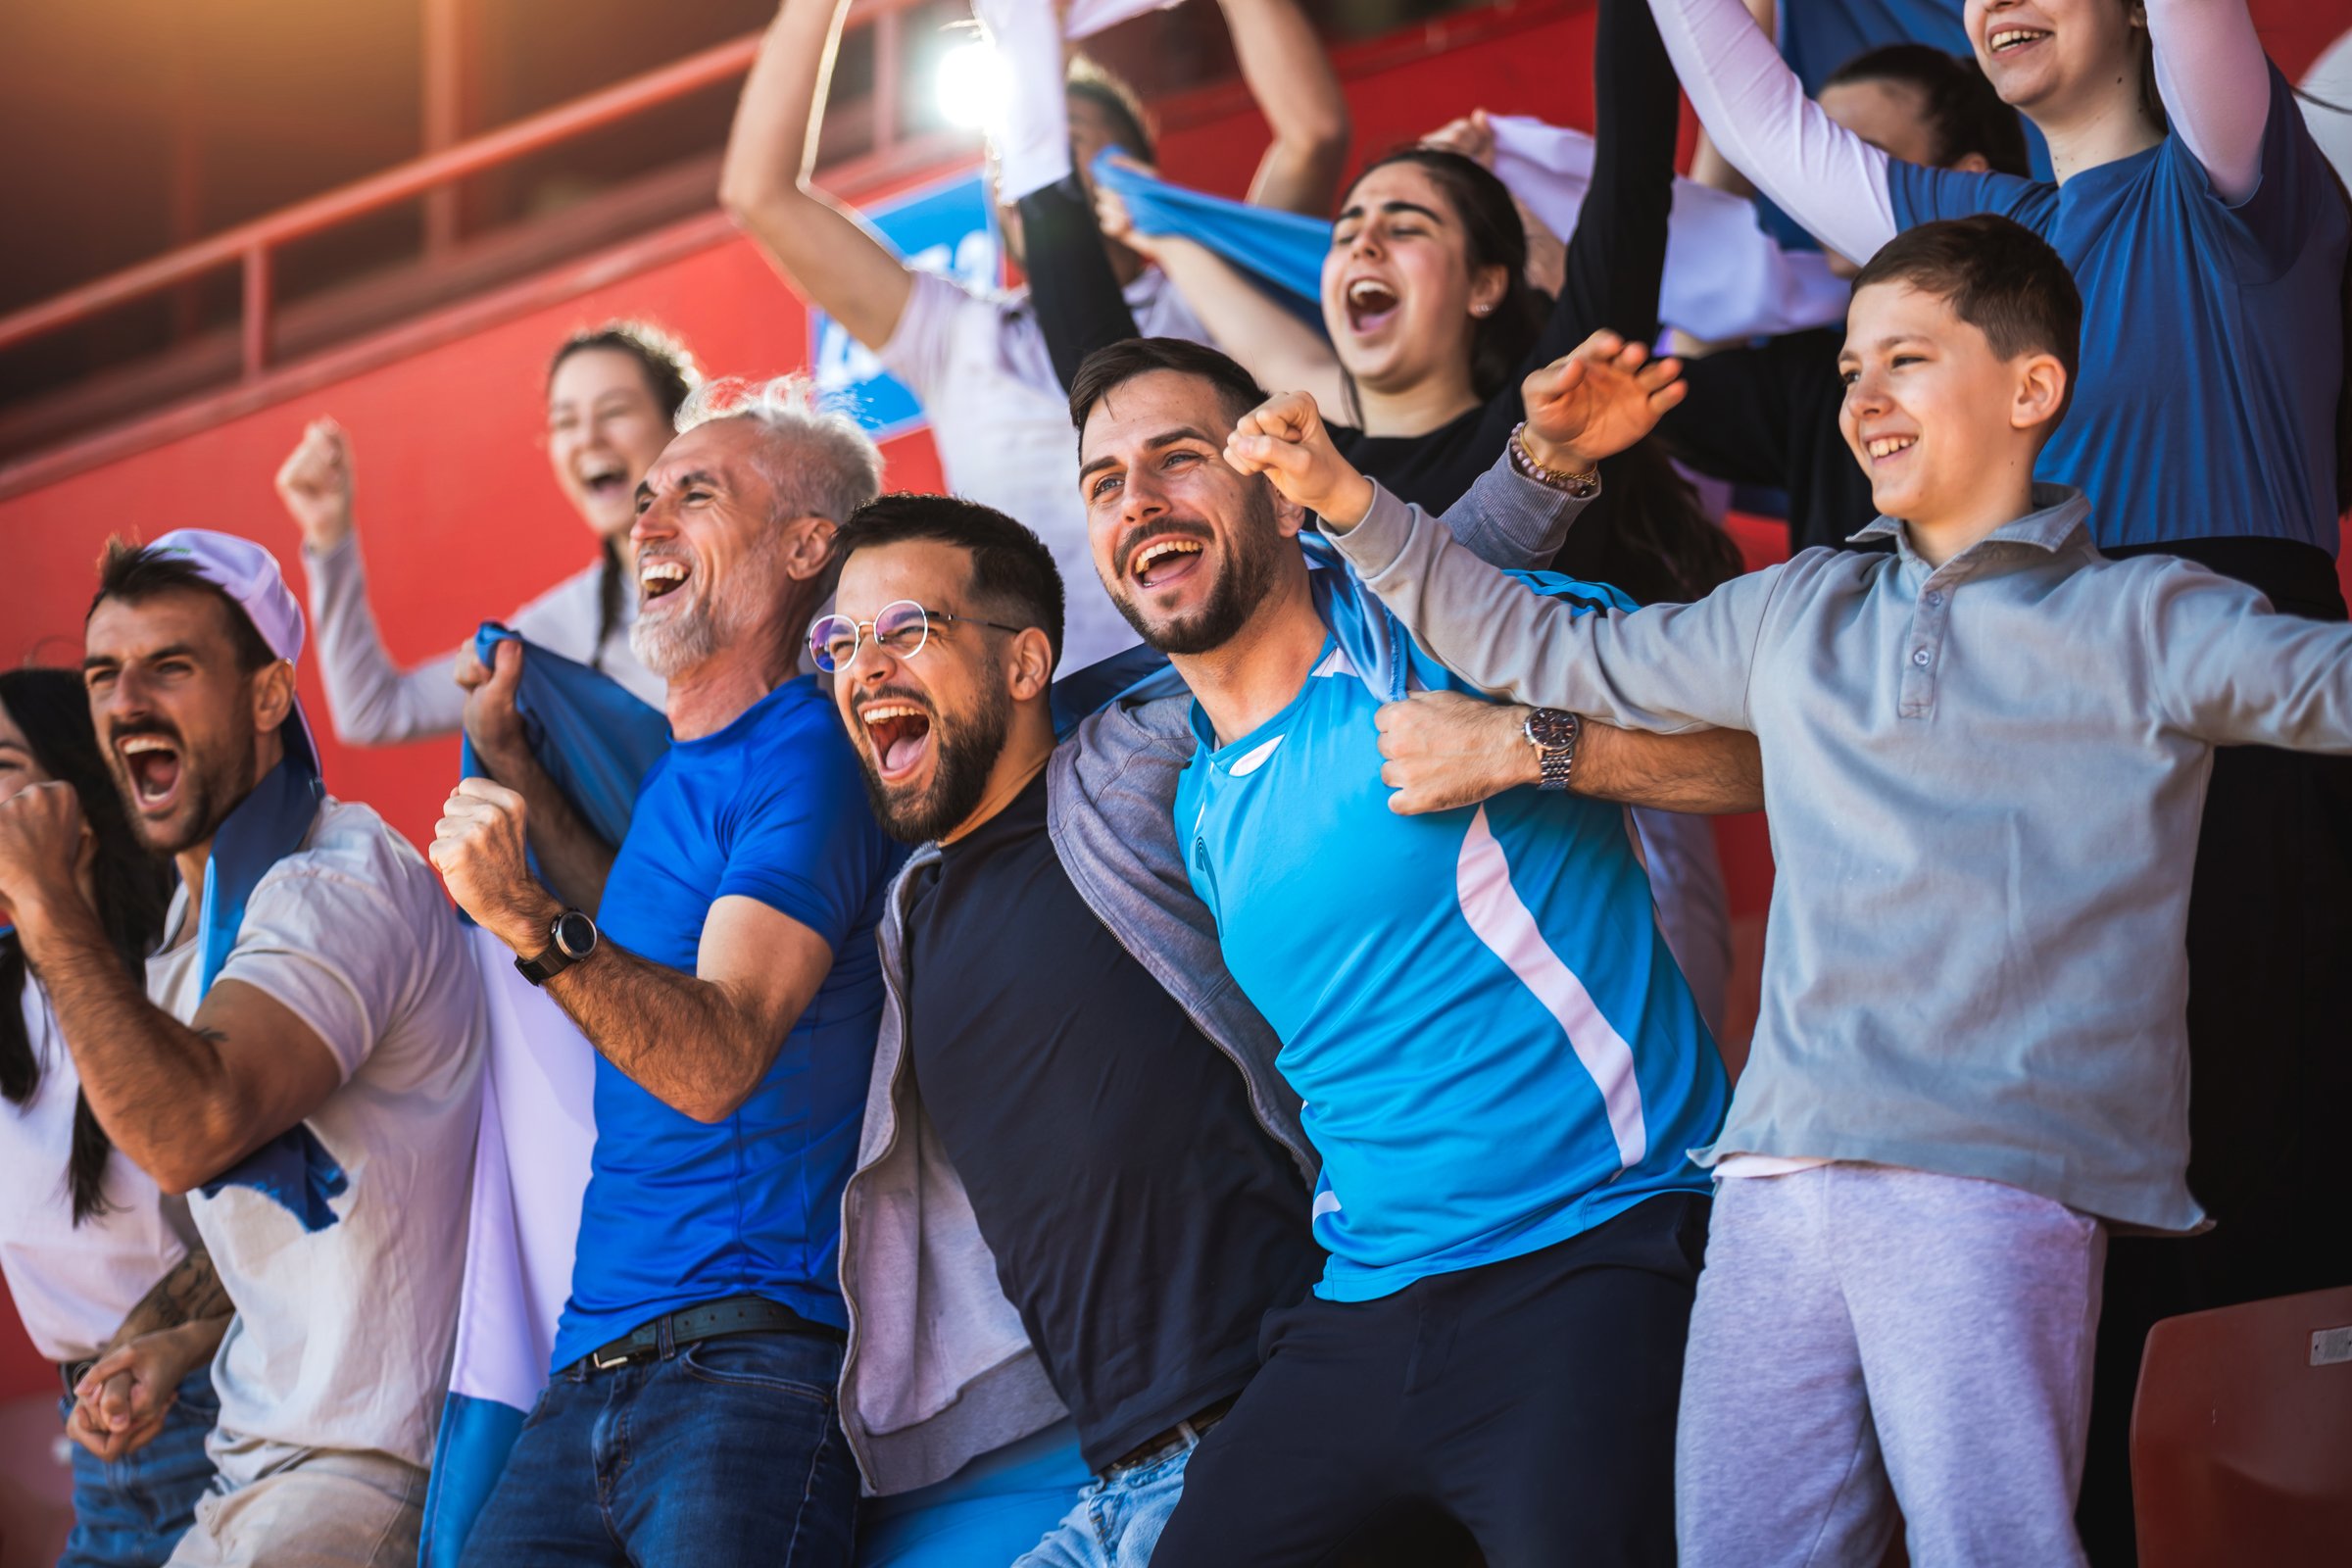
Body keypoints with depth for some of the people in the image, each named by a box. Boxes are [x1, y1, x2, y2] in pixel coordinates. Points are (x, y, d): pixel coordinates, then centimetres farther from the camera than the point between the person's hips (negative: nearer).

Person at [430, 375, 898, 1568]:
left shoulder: (801, 755, -8)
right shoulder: (675, 770, 20)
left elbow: (716, 1060, -18)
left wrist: (528, 919, -32)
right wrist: (515, 772, 31)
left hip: (747, 1357, -8)